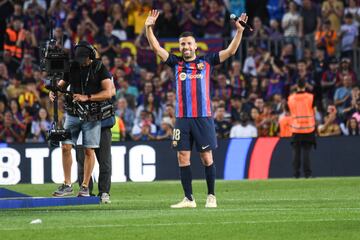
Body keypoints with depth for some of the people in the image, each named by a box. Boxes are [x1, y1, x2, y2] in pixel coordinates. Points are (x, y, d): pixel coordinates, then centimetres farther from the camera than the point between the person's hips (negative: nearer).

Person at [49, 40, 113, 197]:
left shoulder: (99, 68, -4)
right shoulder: (72, 67, 7)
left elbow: (108, 92, -11)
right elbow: (62, 84, 15)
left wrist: (87, 97, -20)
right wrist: (53, 92, -9)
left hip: (92, 116, -3)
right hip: (73, 114, 3)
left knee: (89, 150, -2)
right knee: (66, 147, -4)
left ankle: (85, 187, 6)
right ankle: (67, 185, 5)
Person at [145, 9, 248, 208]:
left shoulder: (206, 62, 7)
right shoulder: (176, 63, 11)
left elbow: (231, 51, 4)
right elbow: (156, 48, 4)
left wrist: (239, 30, -6)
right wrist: (149, 28, -9)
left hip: (203, 118, -2)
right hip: (182, 119, 2)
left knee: (207, 158, 0)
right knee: (183, 158, -1)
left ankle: (211, 197, 10)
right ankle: (188, 199, 4)